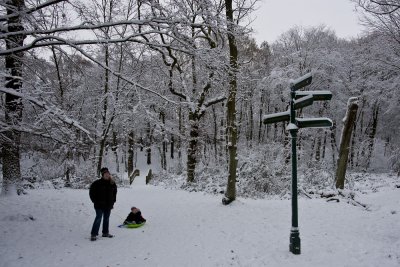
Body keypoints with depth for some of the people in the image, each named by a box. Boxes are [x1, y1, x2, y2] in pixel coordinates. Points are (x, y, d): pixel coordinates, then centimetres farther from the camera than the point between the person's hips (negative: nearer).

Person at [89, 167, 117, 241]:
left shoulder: (112, 183, 6)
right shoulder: (97, 183, -10)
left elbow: (114, 192, 17)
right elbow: (91, 192, -5)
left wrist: (113, 201, 10)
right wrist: (95, 201, -8)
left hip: (108, 205, 6)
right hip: (100, 205, -5)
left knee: (106, 218, 13)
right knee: (98, 218, -9)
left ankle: (105, 232, 25)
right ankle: (93, 234, -2)